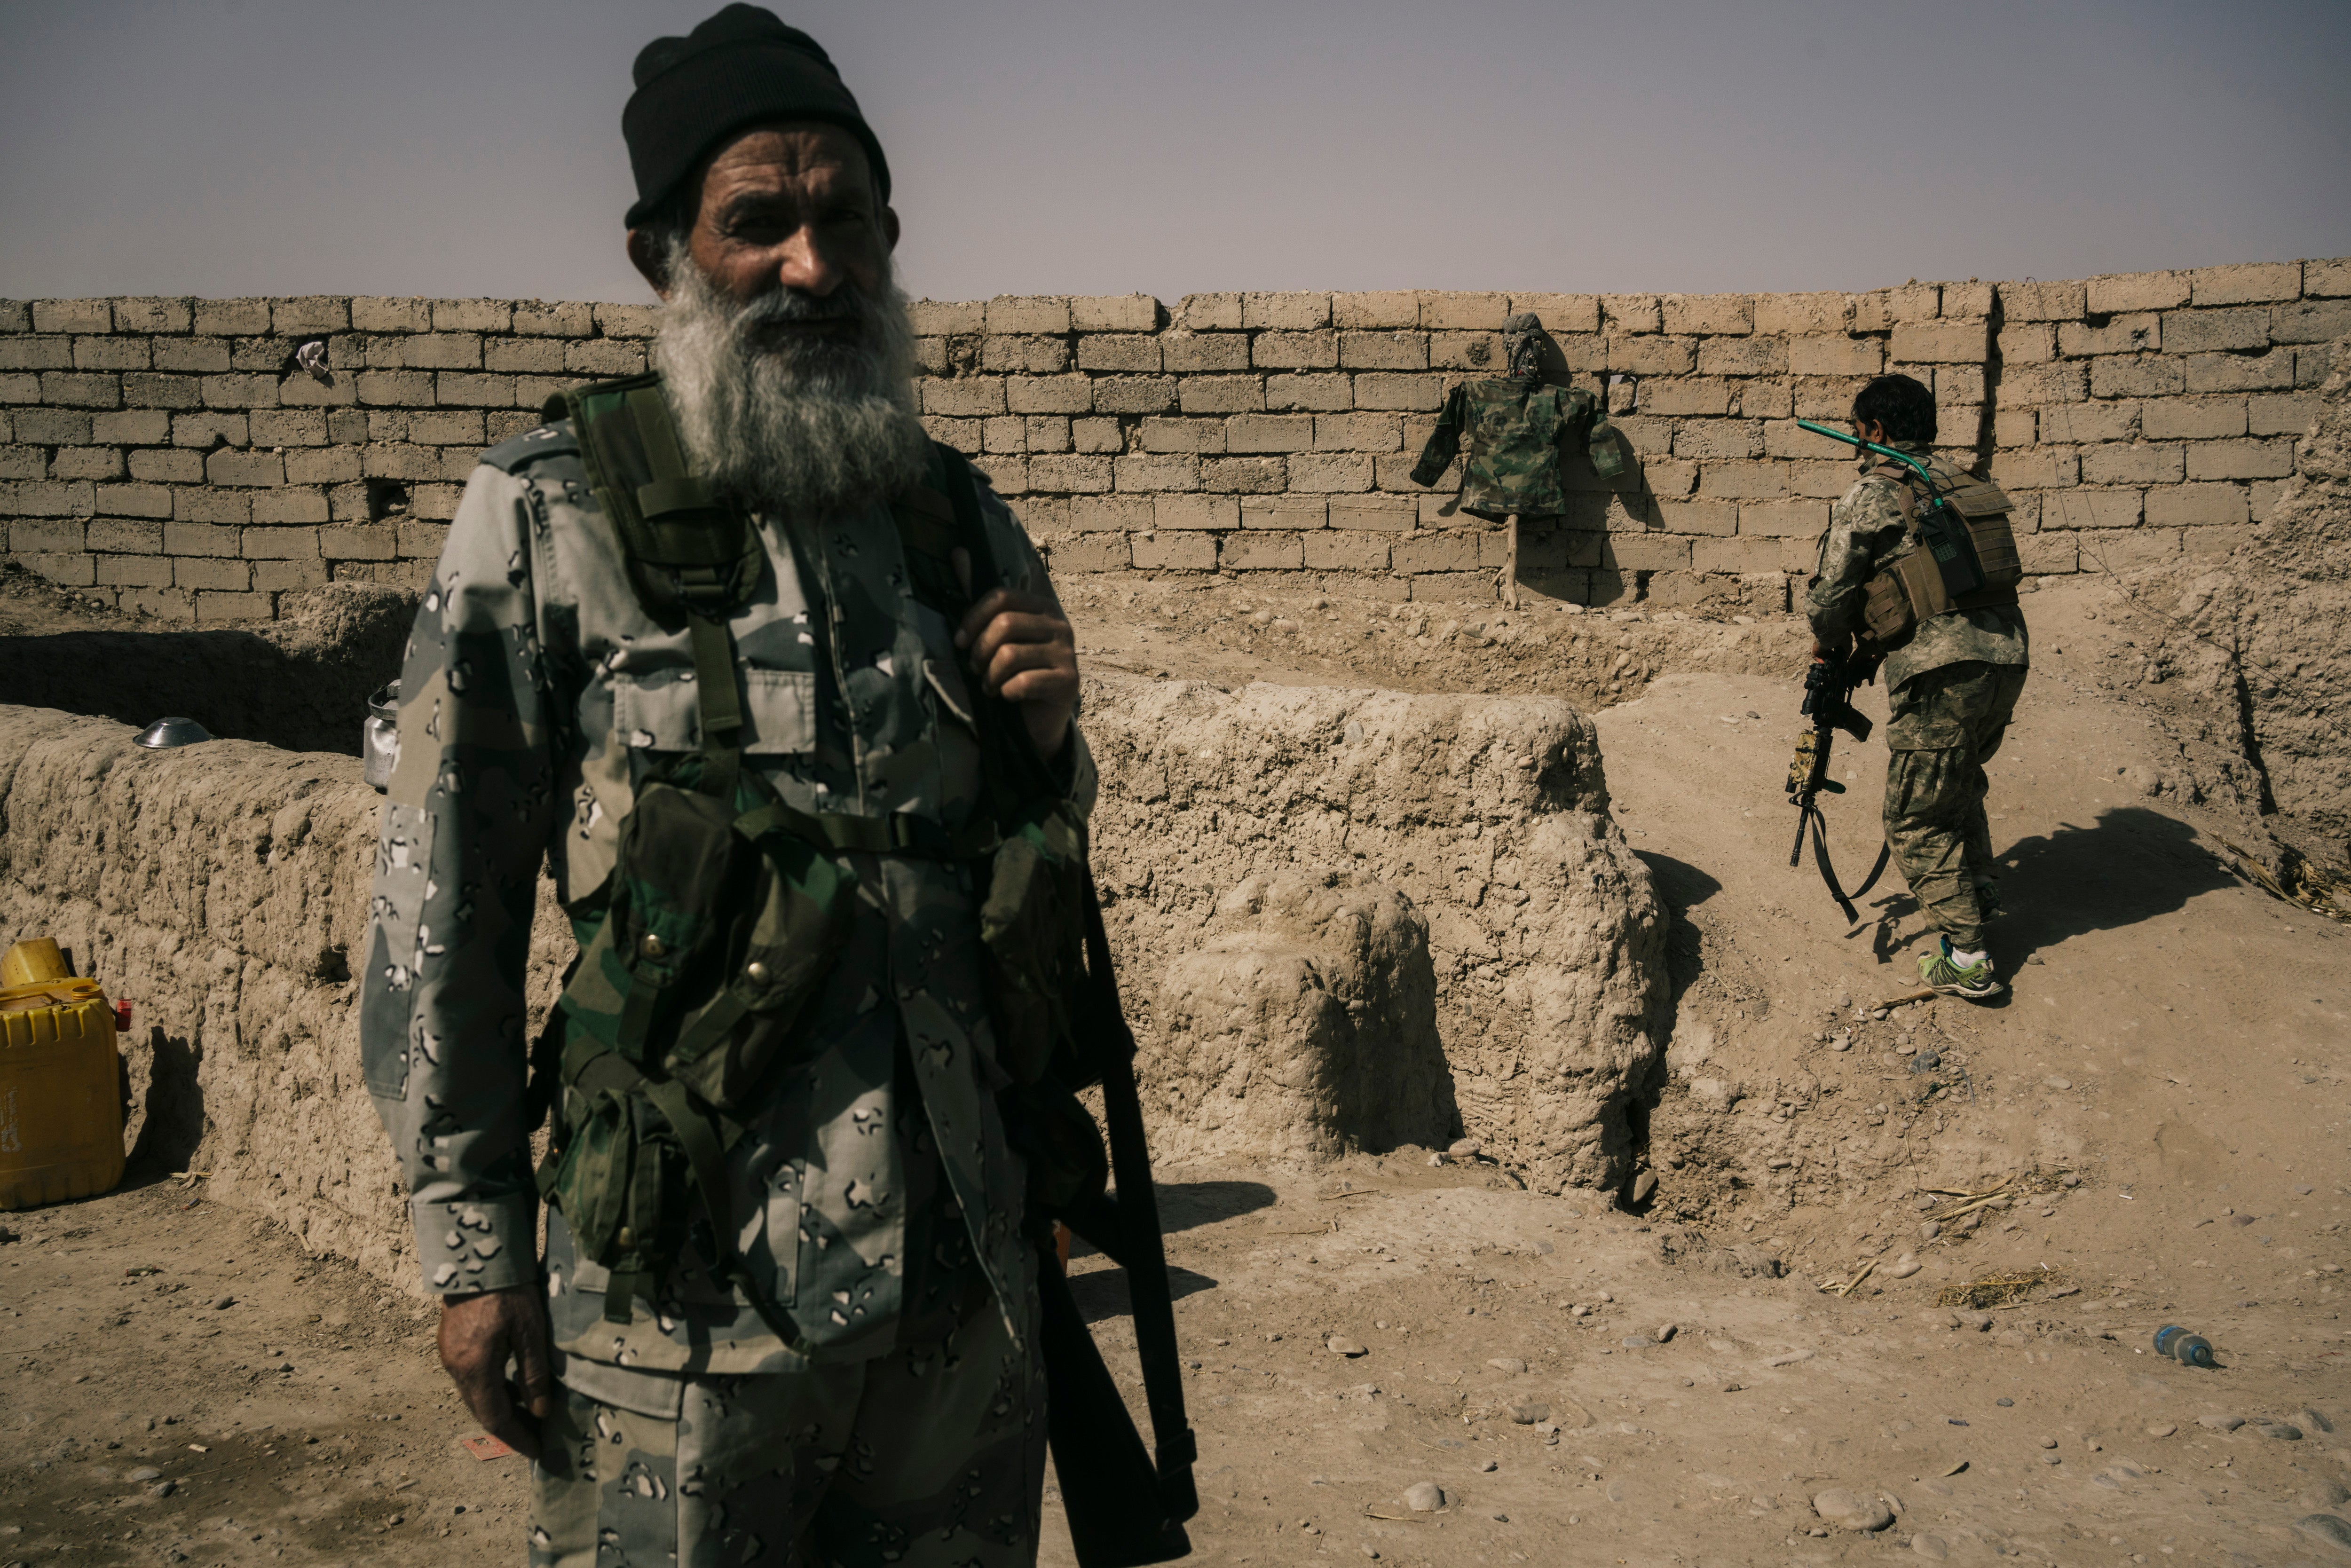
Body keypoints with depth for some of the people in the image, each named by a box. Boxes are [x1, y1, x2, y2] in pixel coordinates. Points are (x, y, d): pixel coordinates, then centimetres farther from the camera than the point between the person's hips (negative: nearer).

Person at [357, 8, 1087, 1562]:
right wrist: (473, 1245, -5)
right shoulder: (551, 519, -6)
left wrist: (1052, 737, -4)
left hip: (968, 1263, 5)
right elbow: (441, 905, -4)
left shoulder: (963, 521, 7)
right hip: (690, 1292, -4)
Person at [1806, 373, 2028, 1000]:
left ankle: (1966, 957, 0)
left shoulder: (1870, 495, -2)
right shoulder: (1965, 484, 19)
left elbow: (1834, 592, -3)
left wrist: (1828, 642, 19)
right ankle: (1982, 889, 31)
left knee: (1917, 819, 3)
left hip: (1942, 671, -7)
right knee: (1959, 783, 31)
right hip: (2007, 658, 7)